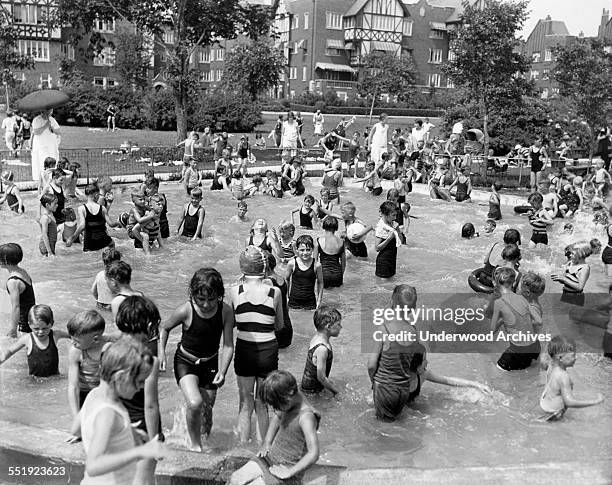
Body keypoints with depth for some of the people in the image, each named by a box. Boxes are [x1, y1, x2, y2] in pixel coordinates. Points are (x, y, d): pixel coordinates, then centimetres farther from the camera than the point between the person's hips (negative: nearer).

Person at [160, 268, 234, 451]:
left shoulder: (226, 311, -18)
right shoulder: (185, 311, -23)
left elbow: (228, 346, -12)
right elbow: (165, 328, -2)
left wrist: (222, 371, -23)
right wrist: (161, 352, -12)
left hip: (210, 363, 3)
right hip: (185, 361, -3)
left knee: (207, 408, 14)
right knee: (195, 403, -24)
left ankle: (205, 439, 46)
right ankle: (195, 445, 1)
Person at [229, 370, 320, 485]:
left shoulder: (305, 416, -27)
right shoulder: (289, 402, -4)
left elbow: (313, 454, -30)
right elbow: (277, 418, 20)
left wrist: (289, 472, -23)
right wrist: (267, 443, 9)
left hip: (289, 468, -8)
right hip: (271, 458, 8)